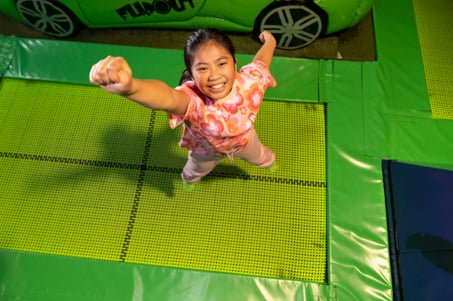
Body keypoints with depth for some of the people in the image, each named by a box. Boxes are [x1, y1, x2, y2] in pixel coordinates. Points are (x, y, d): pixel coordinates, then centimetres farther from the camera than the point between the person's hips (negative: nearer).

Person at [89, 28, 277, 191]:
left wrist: (270, 42, 9)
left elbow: (260, 61, -15)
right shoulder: (193, 100, -51)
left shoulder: (250, 79, -40)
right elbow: (167, 97, -76)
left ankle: (268, 161, 78)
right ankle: (188, 177, 76)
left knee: (259, 156, 37)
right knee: (198, 169, 35)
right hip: (206, 150, -2)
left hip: (244, 139, 2)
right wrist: (128, 86, -99)